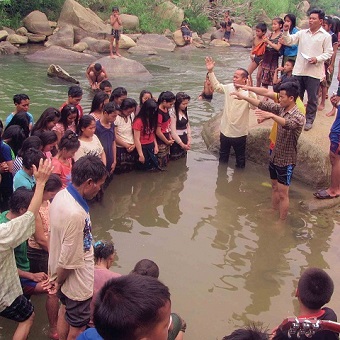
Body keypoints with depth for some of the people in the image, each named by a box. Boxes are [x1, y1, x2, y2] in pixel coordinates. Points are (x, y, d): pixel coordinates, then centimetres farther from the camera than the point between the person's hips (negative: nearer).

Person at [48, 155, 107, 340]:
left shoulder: (61, 195, -9)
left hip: (61, 272, 8)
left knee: (65, 309, 30)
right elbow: (69, 261, -28)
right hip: (76, 283, -8)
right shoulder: (75, 214, -36)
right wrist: (58, 282, -8)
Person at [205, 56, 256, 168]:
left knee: (240, 158, 14)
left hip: (239, 133, -6)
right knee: (223, 156, 24)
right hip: (225, 130, 6)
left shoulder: (248, 92, -19)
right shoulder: (229, 88, -2)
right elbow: (216, 86, 12)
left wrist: (250, 90, -48)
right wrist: (210, 71, 2)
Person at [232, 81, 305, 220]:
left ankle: (281, 221, 15)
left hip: (286, 161, -8)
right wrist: (244, 97, 0)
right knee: (274, 187, 22)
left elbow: (288, 124, -44)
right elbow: (263, 105, 4)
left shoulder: (299, 117, -24)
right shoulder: (281, 109, -1)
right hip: (274, 157, 8)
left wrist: (272, 115, -60)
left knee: (283, 194, 2)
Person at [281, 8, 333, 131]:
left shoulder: (325, 36, -2)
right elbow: (289, 41, 2)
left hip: (314, 72, -3)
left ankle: (309, 120, 17)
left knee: (312, 98, 4)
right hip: (299, 70, 3)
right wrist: (286, 31, -15)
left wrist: (317, 59, -18)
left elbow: (328, 53, -2)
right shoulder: (302, 33, 7)